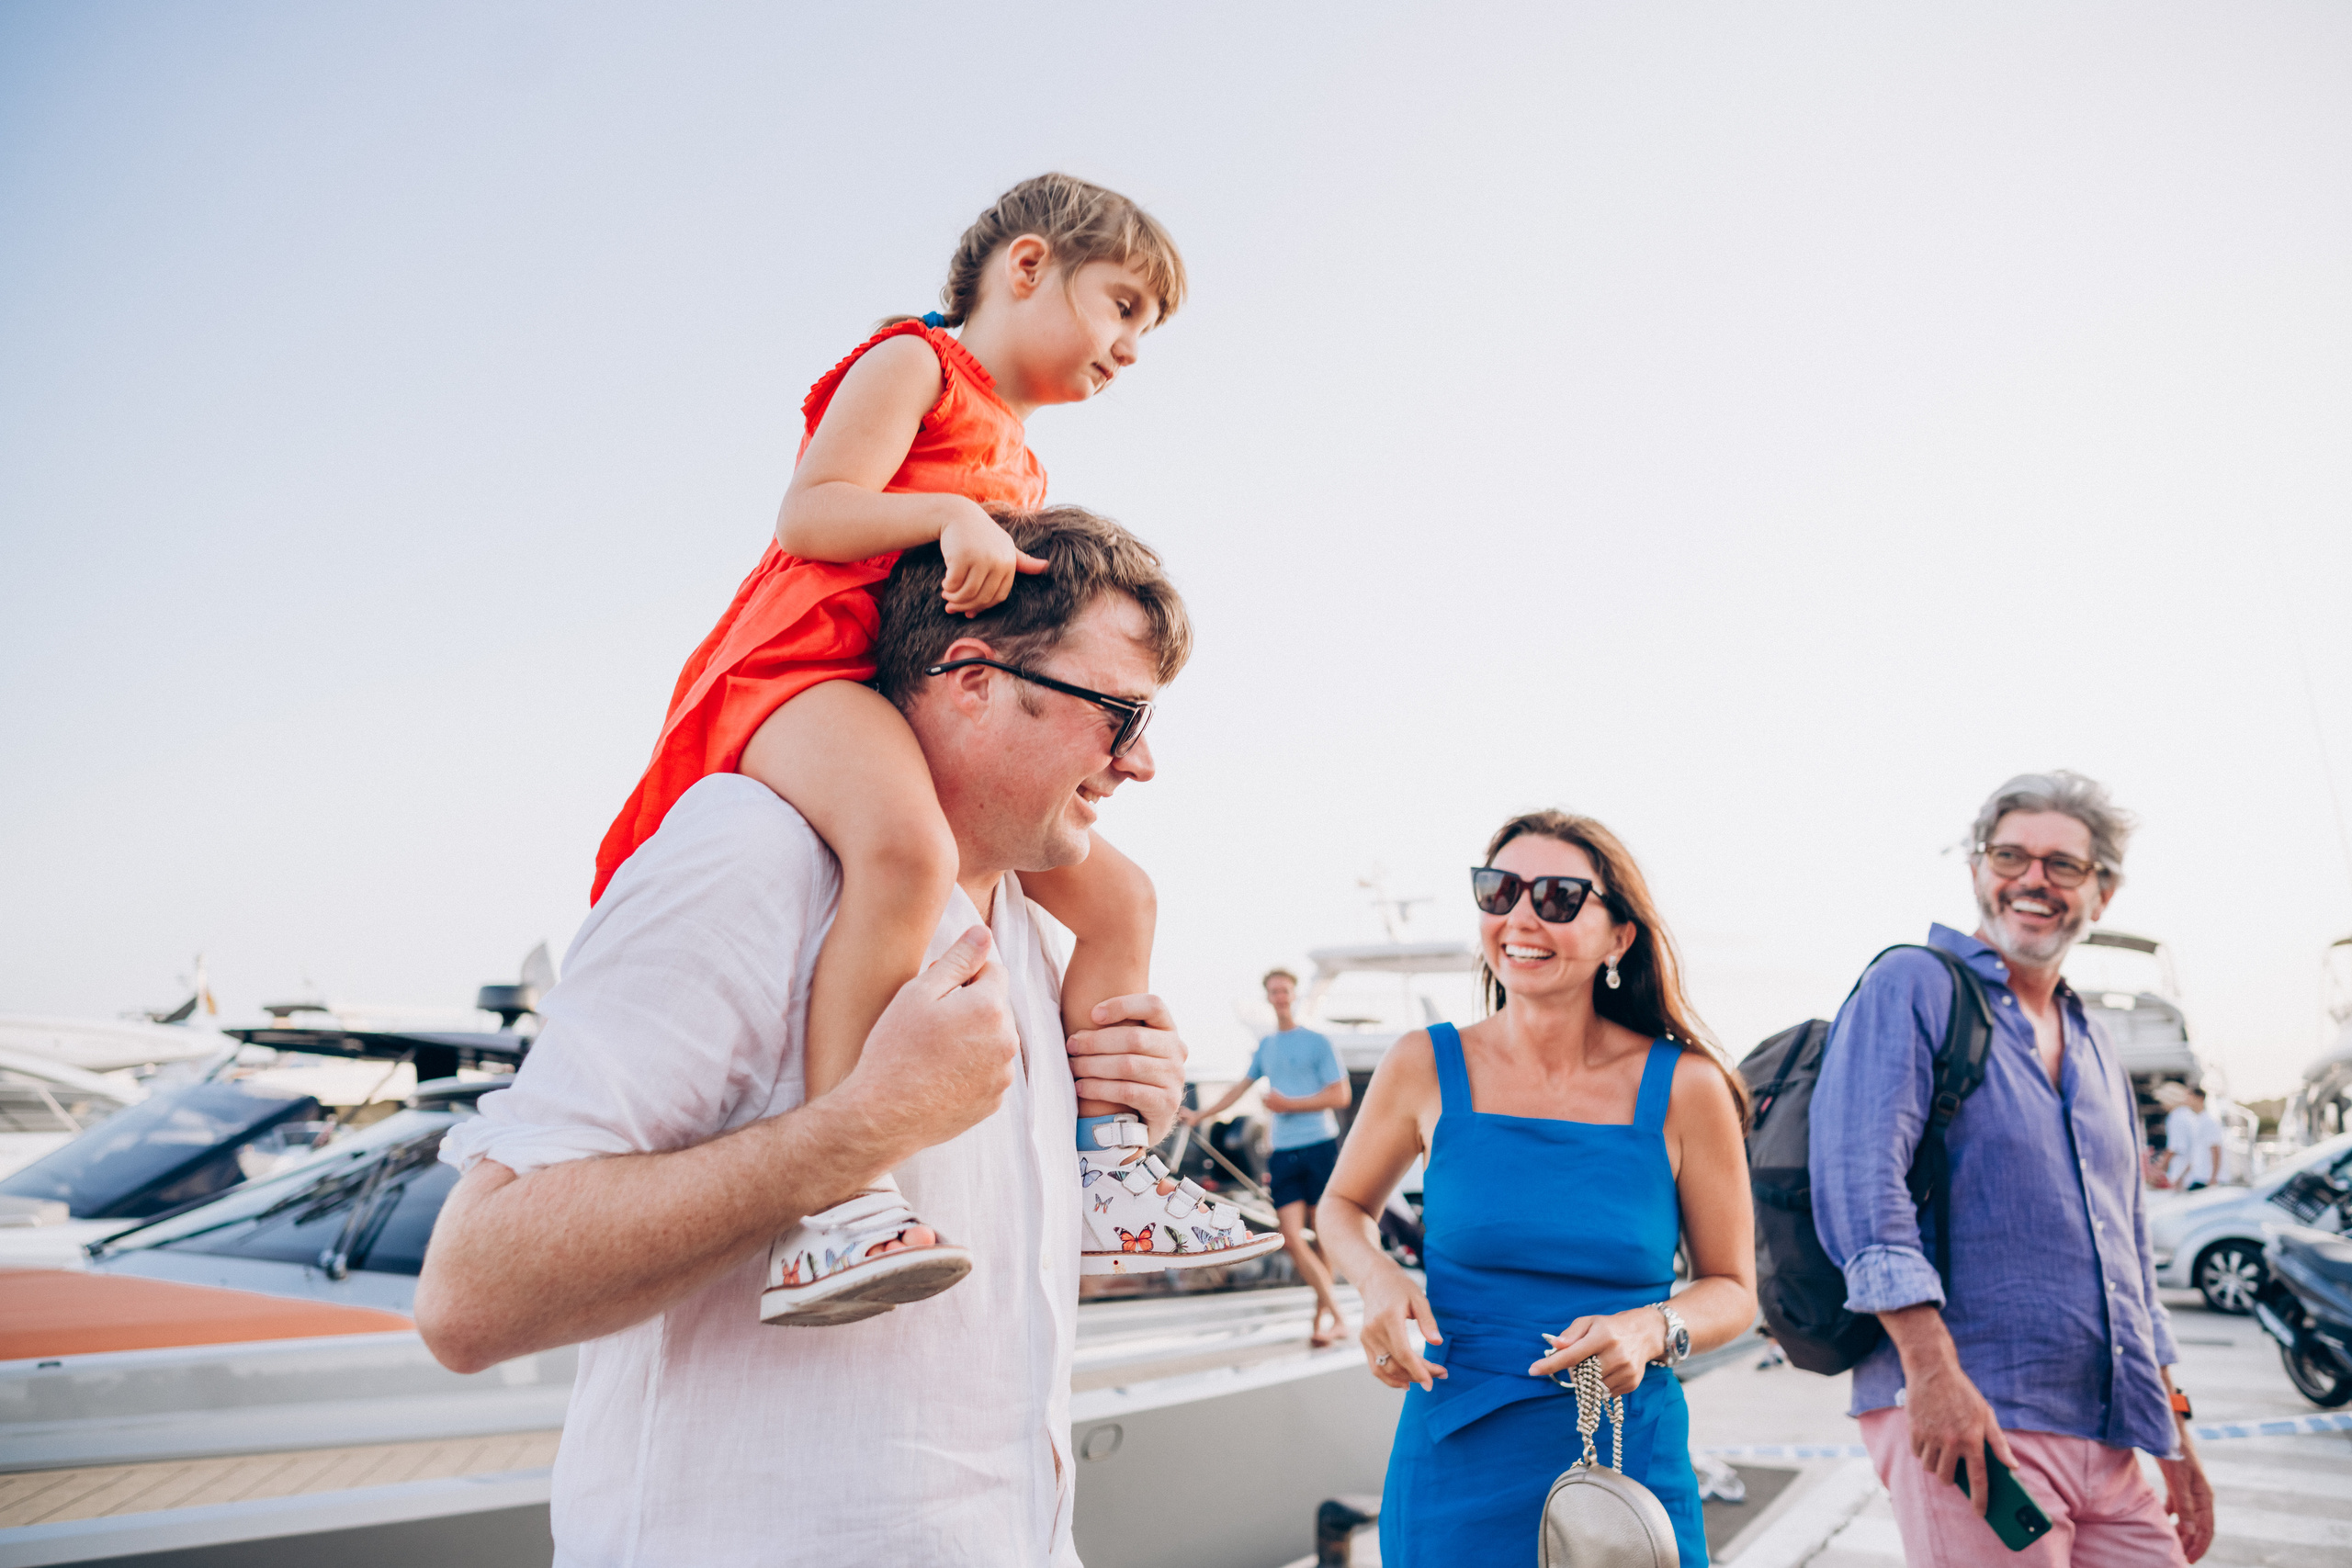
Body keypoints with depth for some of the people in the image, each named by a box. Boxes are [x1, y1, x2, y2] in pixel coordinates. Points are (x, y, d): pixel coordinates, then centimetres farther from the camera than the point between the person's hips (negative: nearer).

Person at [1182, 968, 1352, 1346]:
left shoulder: (1316, 1042, 0)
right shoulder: (1265, 1046, 15)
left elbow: (1341, 1096, -5)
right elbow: (1240, 1088, 25)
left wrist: (1288, 1104, -8)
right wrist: (1199, 1116, 26)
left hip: (1320, 1146, -4)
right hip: (1283, 1153, 4)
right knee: (1291, 1240, -6)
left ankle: (1322, 1316, 16)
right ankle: (1336, 1317, 1)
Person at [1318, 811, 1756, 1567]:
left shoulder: (1683, 1088, -7)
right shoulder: (1426, 1067, -7)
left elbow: (1733, 1290, 3)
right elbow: (1343, 1206, 10)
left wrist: (1653, 1329, -18)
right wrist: (1379, 1280, -11)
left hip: (1632, 1471, 0)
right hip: (1455, 1469, 0)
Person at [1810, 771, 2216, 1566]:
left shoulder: (2098, 1053, 19)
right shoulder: (1913, 986, -5)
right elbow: (1859, 1176, -18)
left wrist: (2175, 1432, 21)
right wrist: (1933, 1369, -24)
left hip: (2107, 1443, 7)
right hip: (1963, 1417, -7)